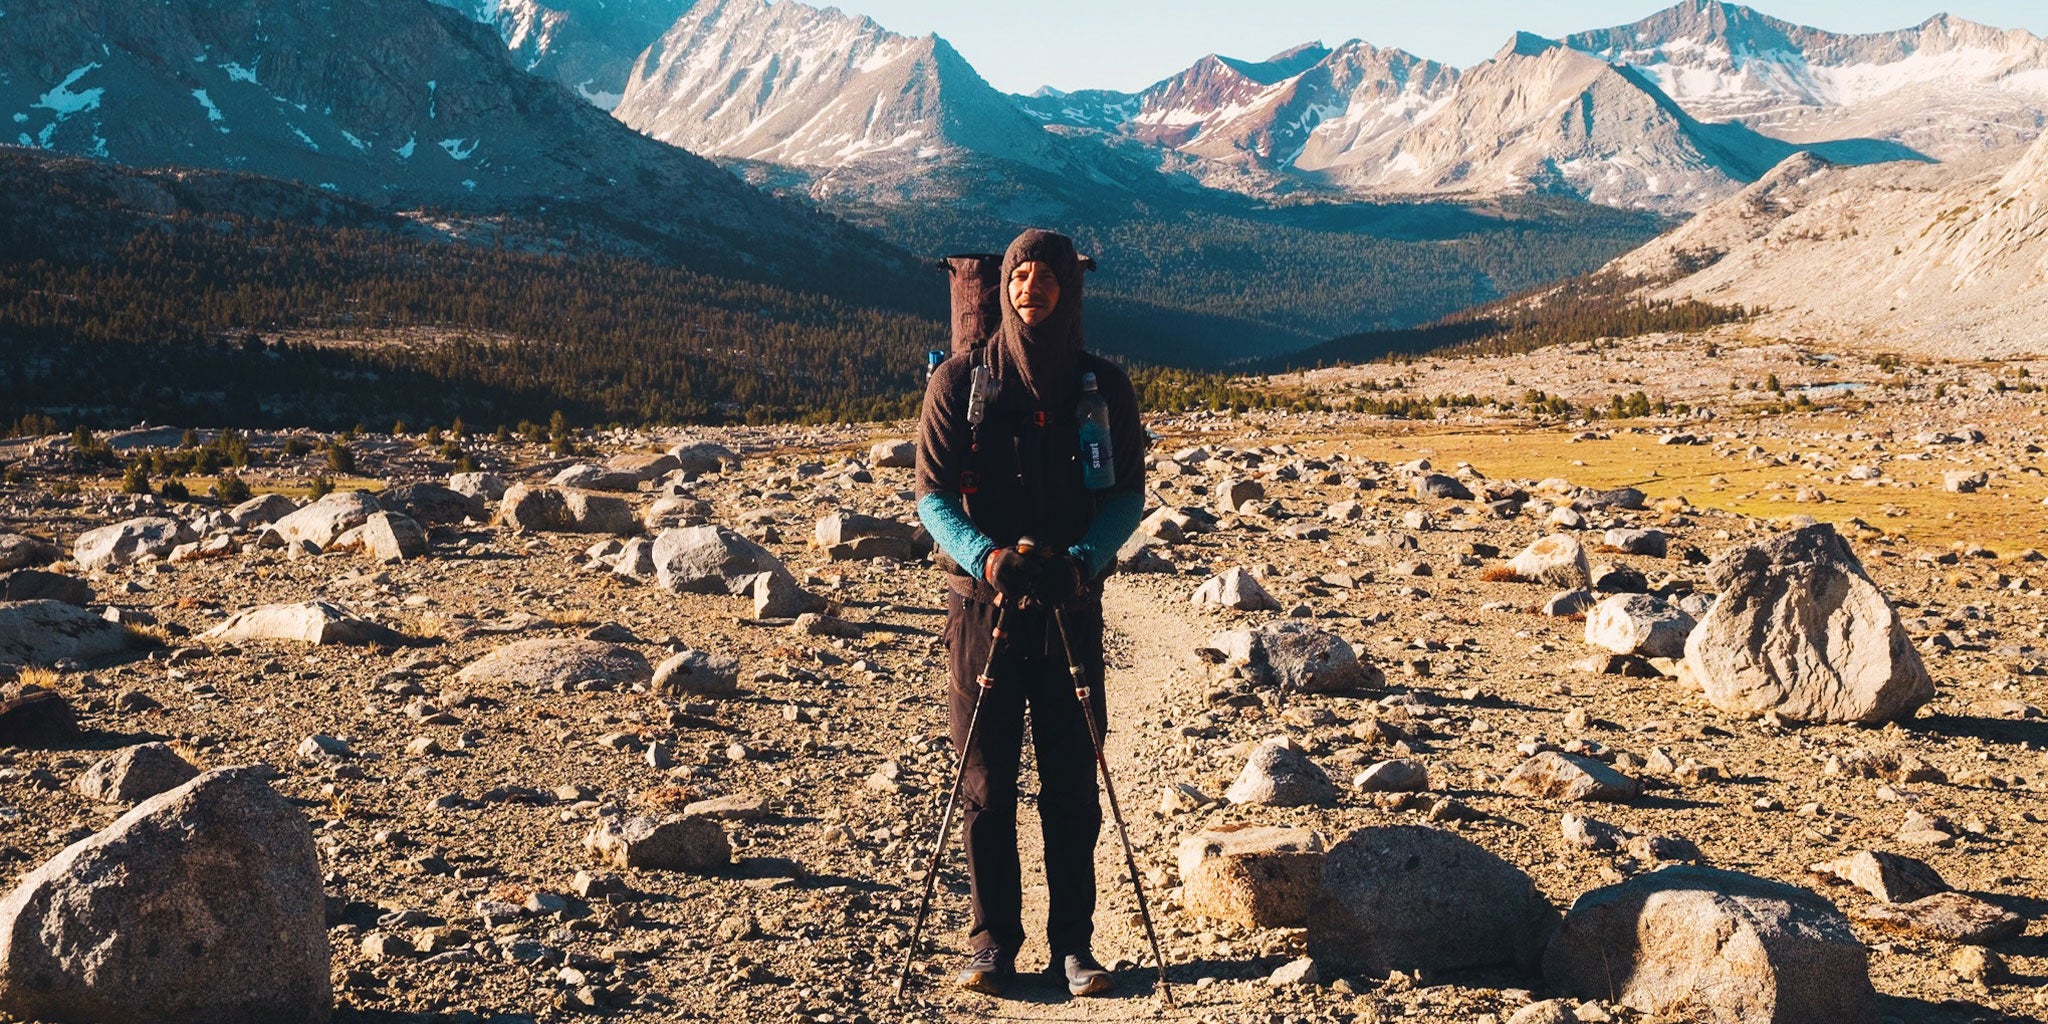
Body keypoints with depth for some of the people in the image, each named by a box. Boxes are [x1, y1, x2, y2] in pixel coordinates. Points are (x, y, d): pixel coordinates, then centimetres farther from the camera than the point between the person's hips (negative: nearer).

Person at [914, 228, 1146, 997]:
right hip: (983, 601, -1)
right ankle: (992, 941, 14)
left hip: (1071, 604, 1)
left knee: (1072, 784, 4)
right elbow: (932, 493, -2)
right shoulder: (959, 381, 1)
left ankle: (1073, 942, 14)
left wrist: (1083, 558, -18)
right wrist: (985, 556, -21)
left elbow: (1129, 494, 1)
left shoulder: (1104, 386, 4)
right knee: (986, 785, 3)